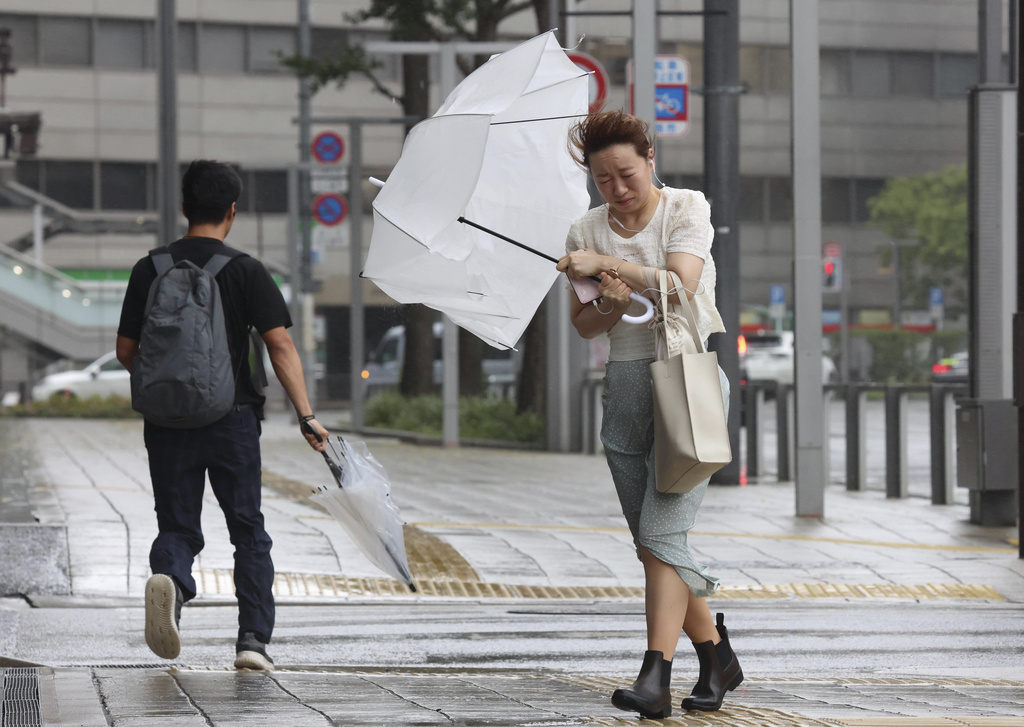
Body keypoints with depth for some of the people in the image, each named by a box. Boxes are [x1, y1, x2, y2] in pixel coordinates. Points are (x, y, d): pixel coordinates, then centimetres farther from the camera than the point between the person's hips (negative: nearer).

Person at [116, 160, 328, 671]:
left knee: (178, 527, 8)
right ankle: (254, 638, 5)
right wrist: (306, 415, -12)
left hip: (167, 420, 2)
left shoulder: (149, 270, 4)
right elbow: (280, 345, -11)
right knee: (248, 530, 11)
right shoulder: (246, 271, -3)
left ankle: (169, 577, -25)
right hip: (232, 419, -1)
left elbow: (126, 351, 7)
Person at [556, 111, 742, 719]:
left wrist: (606, 264, -18)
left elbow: (680, 286, -17)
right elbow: (583, 323, 9)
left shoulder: (686, 208, -2)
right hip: (626, 380, 6)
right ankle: (718, 658, 17)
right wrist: (612, 305, -12)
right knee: (652, 538, 5)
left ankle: (656, 676, -22)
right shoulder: (588, 231, 10)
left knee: (662, 528, -16)